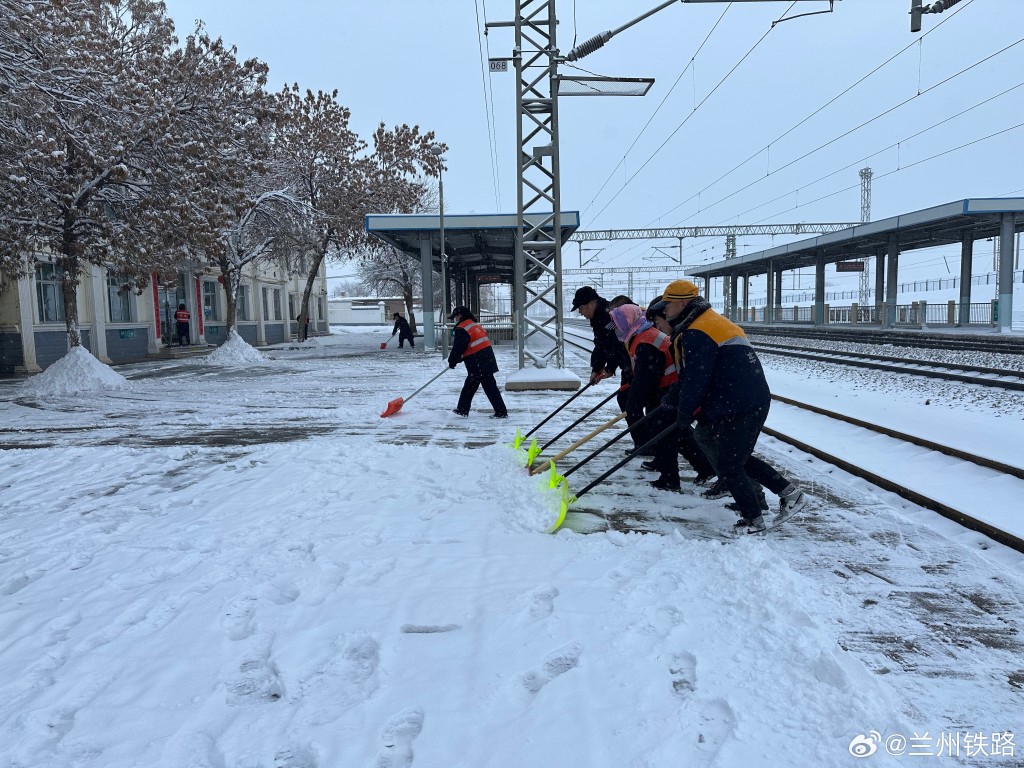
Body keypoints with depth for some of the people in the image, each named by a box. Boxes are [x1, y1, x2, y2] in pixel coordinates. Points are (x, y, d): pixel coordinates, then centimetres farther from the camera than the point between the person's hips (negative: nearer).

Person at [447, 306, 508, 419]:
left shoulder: (462, 329, -11)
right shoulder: (475, 325, 19)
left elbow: (458, 348, -13)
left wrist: (452, 361, 3)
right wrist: (458, 359, 17)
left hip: (478, 363, -10)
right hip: (486, 358, 10)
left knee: (490, 387, -6)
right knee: (469, 385, 15)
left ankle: (501, 412, -3)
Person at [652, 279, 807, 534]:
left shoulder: (697, 334, -17)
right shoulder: (712, 322, 18)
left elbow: (695, 380, -19)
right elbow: (691, 375, 23)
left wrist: (684, 414, -6)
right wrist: (672, 399, 24)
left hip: (738, 410, -10)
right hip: (754, 402, 10)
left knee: (729, 467, 4)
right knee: (740, 458, 23)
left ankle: (753, 520, 17)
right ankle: (790, 493, 23)